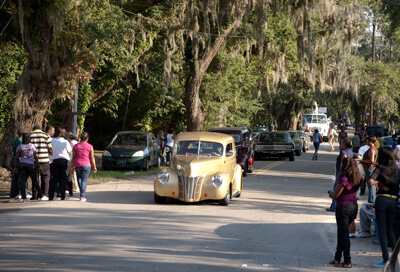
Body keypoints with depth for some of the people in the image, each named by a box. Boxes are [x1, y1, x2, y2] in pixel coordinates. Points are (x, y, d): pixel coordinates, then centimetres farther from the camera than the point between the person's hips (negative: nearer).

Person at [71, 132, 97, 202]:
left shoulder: (76, 146, 5)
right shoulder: (90, 146, -2)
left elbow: (74, 157, 6)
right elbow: (92, 158, -3)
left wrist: (72, 167, 11)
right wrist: (94, 167, 4)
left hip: (77, 164, 2)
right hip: (86, 165, -2)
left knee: (79, 178, 21)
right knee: (84, 180, -2)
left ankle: (83, 193, 18)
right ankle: (82, 196, -7)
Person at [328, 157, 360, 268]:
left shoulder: (343, 180, -21)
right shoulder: (356, 179, 3)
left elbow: (335, 196, -15)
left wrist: (331, 194, 8)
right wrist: (334, 193, 17)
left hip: (343, 207, -8)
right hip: (353, 206, 8)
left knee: (344, 234, 0)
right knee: (341, 233, 19)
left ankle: (347, 262, 4)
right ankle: (337, 258, 28)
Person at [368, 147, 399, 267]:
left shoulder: (380, 168, -7)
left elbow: (370, 181, -21)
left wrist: (378, 182, -3)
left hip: (382, 199, -4)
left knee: (382, 230, 1)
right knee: (390, 229, 15)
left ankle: (386, 259, -2)